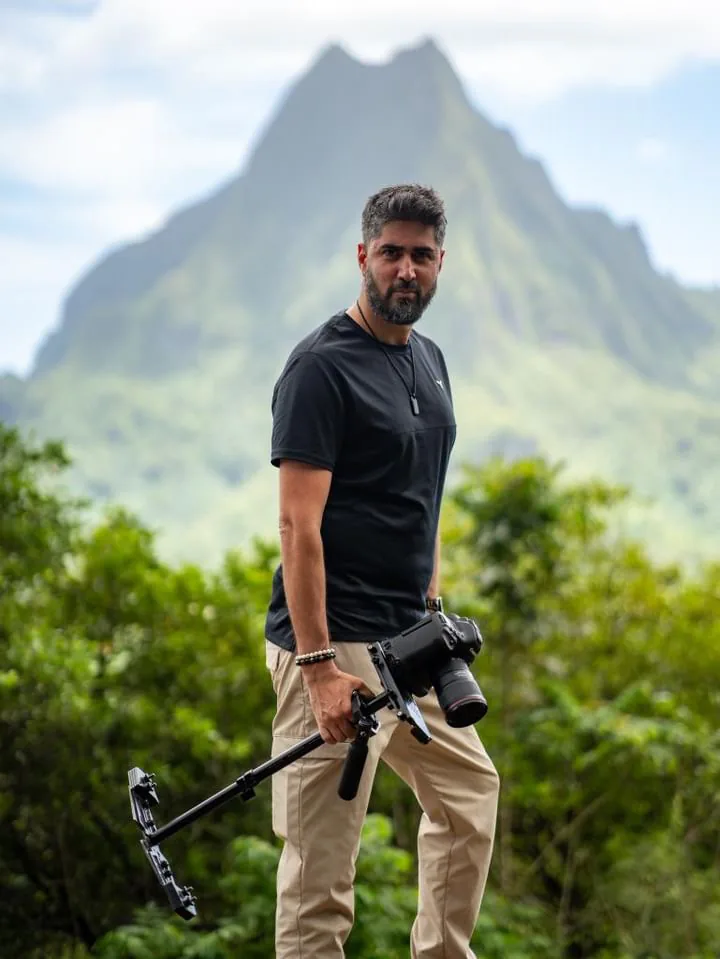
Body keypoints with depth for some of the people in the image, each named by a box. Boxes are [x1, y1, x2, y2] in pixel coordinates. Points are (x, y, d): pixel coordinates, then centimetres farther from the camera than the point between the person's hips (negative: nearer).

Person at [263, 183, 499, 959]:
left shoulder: (428, 360, 13)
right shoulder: (322, 365, -14)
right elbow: (298, 524, -19)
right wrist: (317, 665, -24)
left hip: (410, 641, 9)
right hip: (337, 646, -9)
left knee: (468, 795, 21)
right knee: (321, 863, -5)